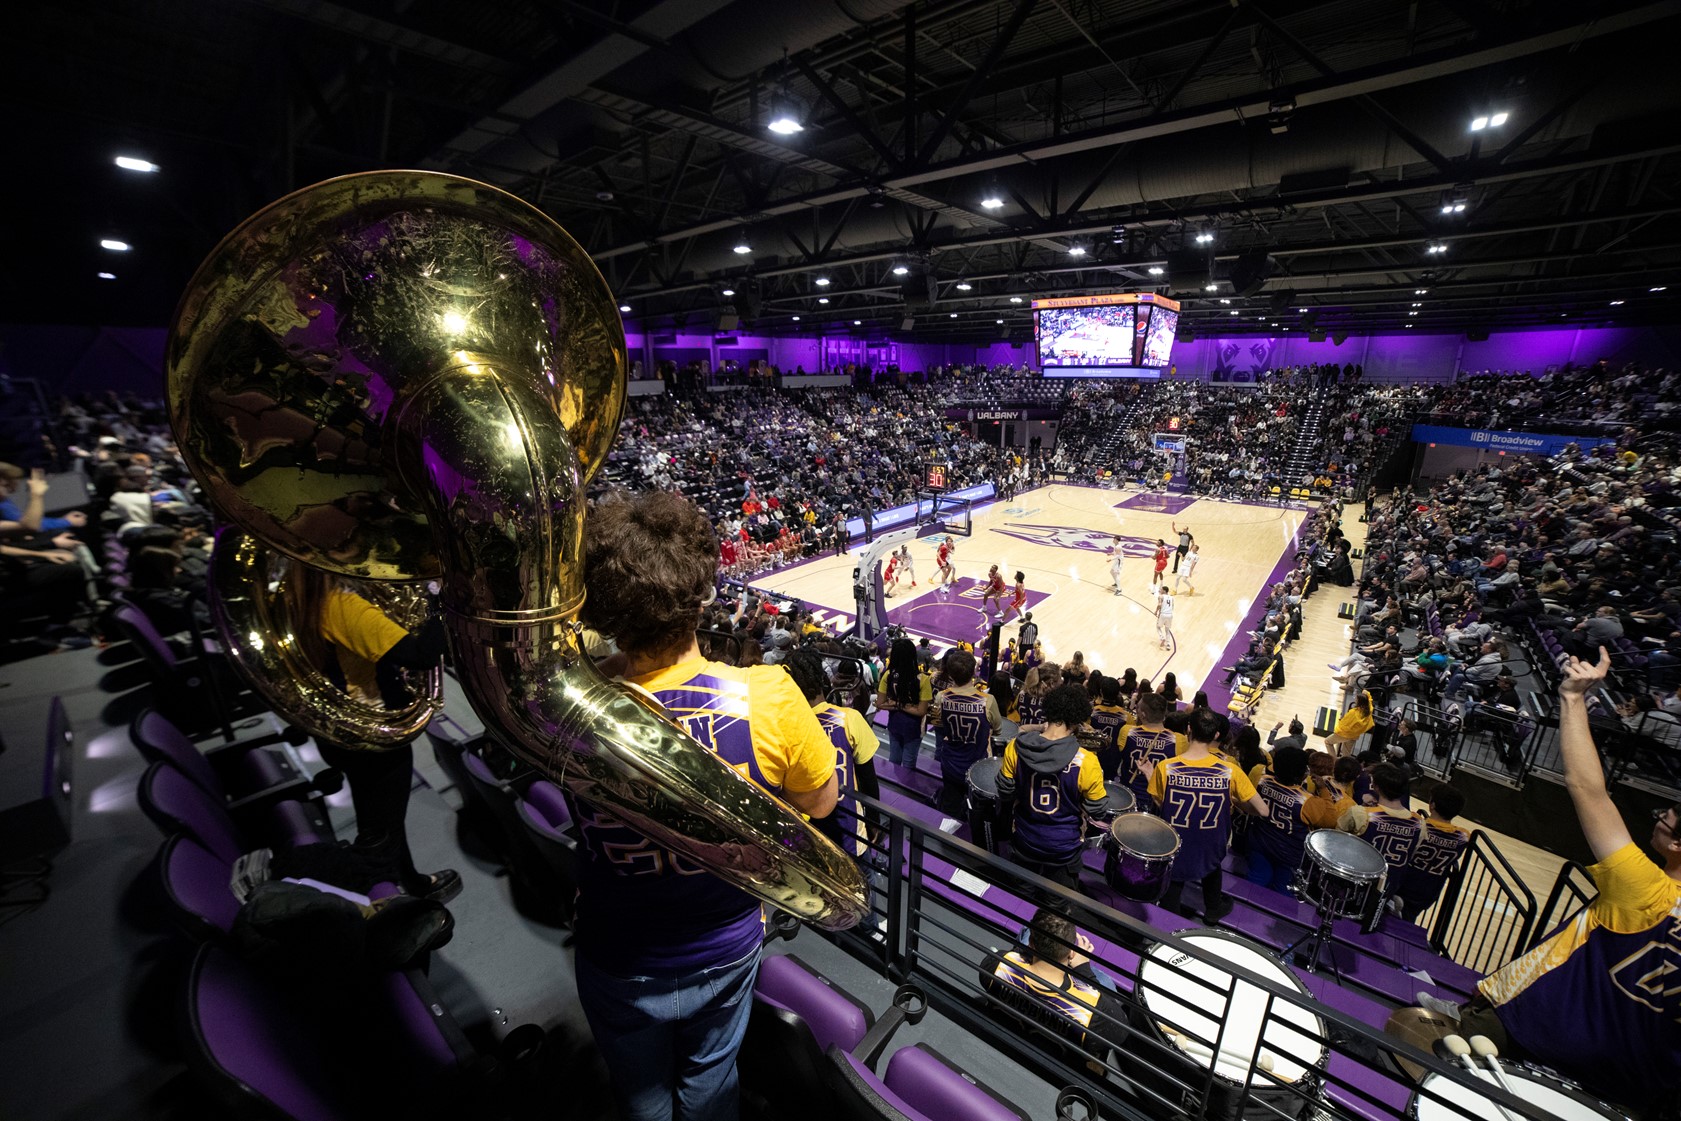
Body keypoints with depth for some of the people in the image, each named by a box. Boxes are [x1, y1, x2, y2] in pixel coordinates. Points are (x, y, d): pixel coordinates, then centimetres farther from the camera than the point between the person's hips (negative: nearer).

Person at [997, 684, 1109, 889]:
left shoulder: (1016, 748, -20)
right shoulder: (1086, 762, -28)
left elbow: (1005, 796, -8)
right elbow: (1099, 811, -13)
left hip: (1024, 843, 2)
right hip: (1064, 849, -2)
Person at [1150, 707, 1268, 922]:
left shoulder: (1165, 767, -23)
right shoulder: (1230, 770, -20)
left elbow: (1157, 802, -7)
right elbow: (1261, 809, -12)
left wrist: (1149, 775, 6)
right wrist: (1235, 800, 5)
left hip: (1175, 850, -2)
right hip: (1211, 847, 3)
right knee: (1212, 863, 36)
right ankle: (1213, 910, 56)